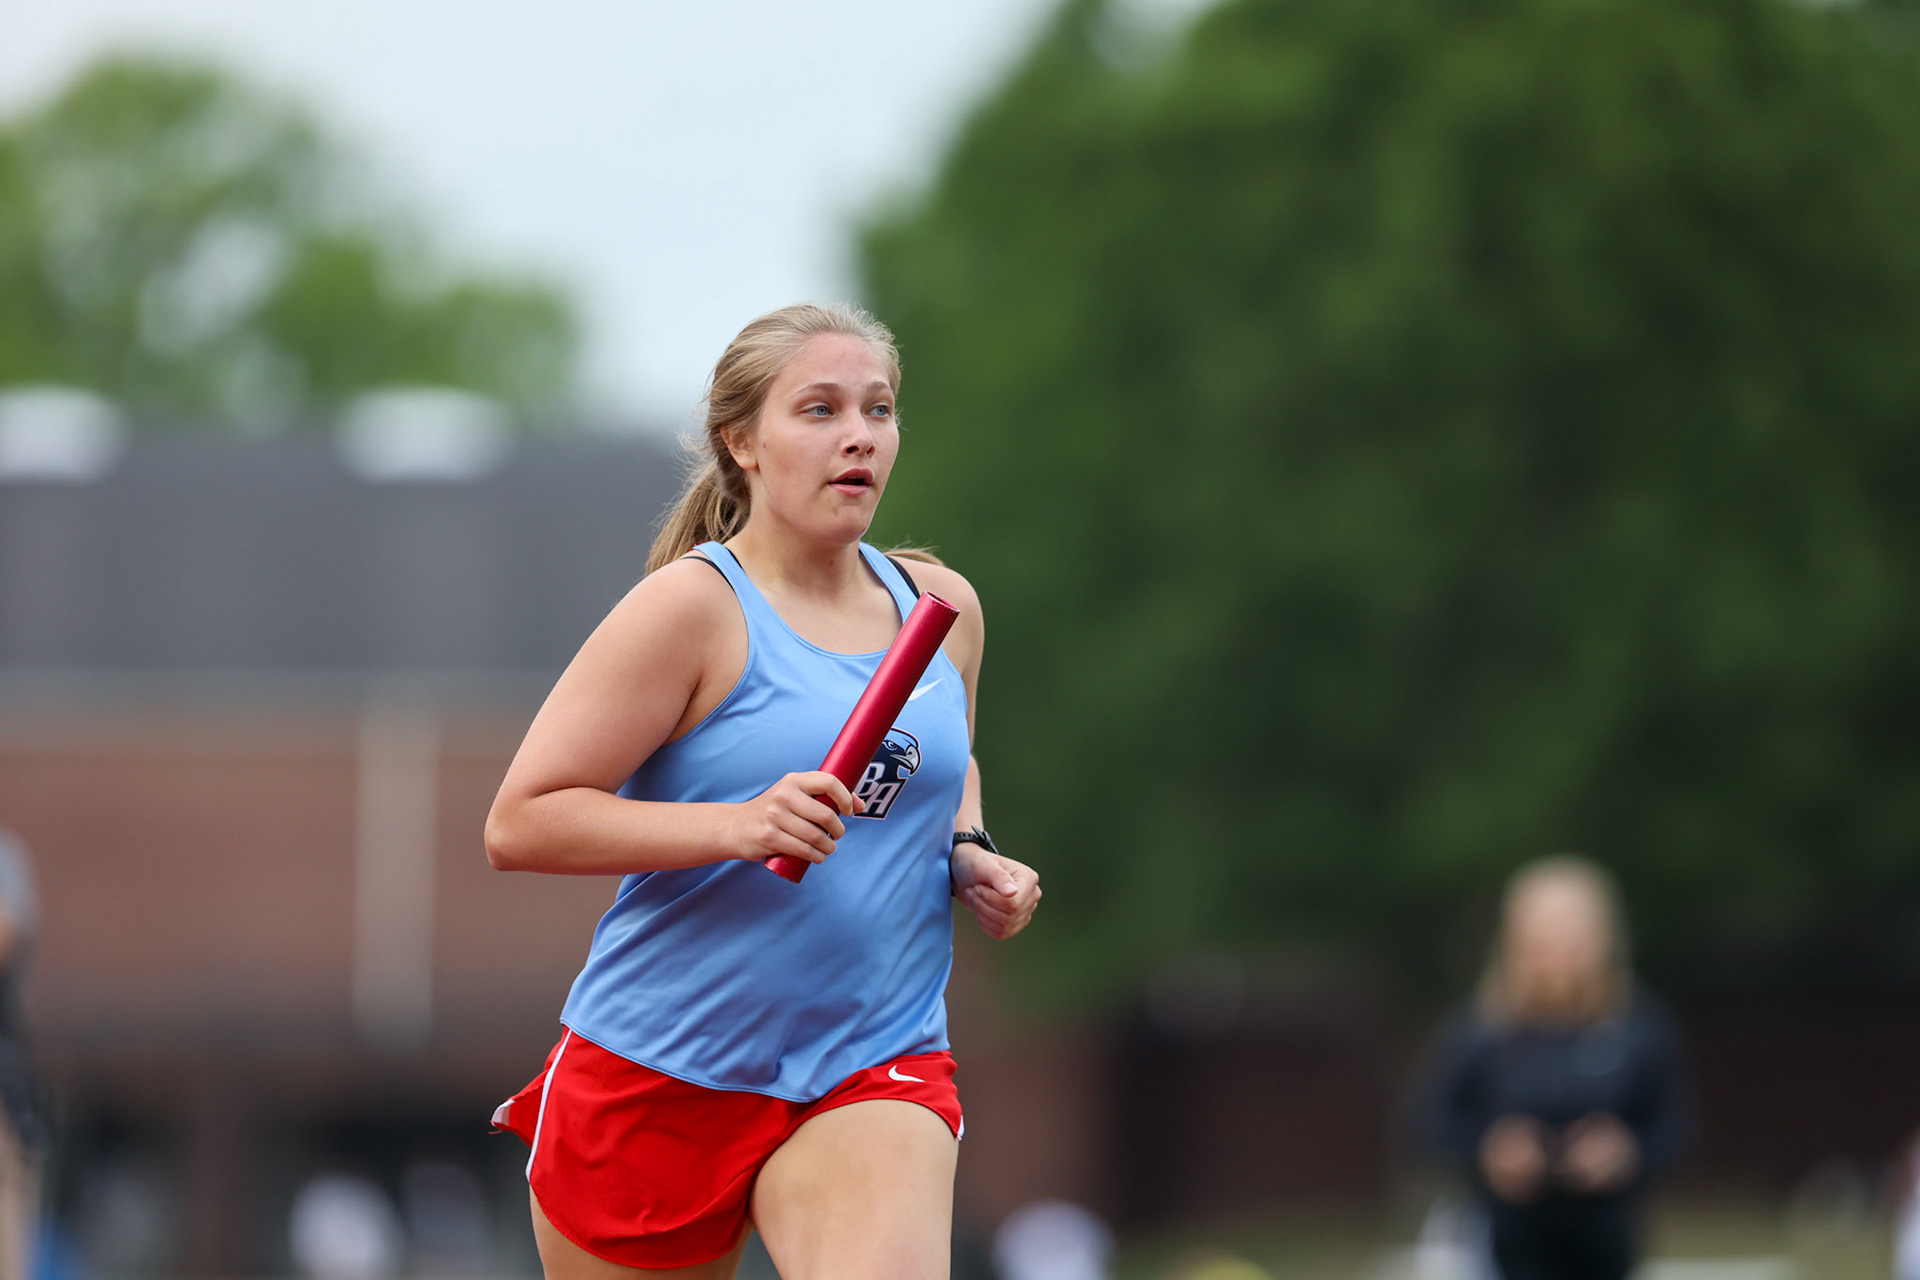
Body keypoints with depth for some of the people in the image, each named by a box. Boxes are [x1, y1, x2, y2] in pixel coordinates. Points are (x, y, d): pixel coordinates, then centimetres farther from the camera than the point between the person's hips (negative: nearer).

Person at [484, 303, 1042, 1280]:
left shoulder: (942, 608, 9)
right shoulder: (693, 607, -10)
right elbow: (518, 824, -14)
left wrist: (967, 854, 7)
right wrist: (738, 826, -25)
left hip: (876, 1077, 3)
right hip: (657, 1078, -3)